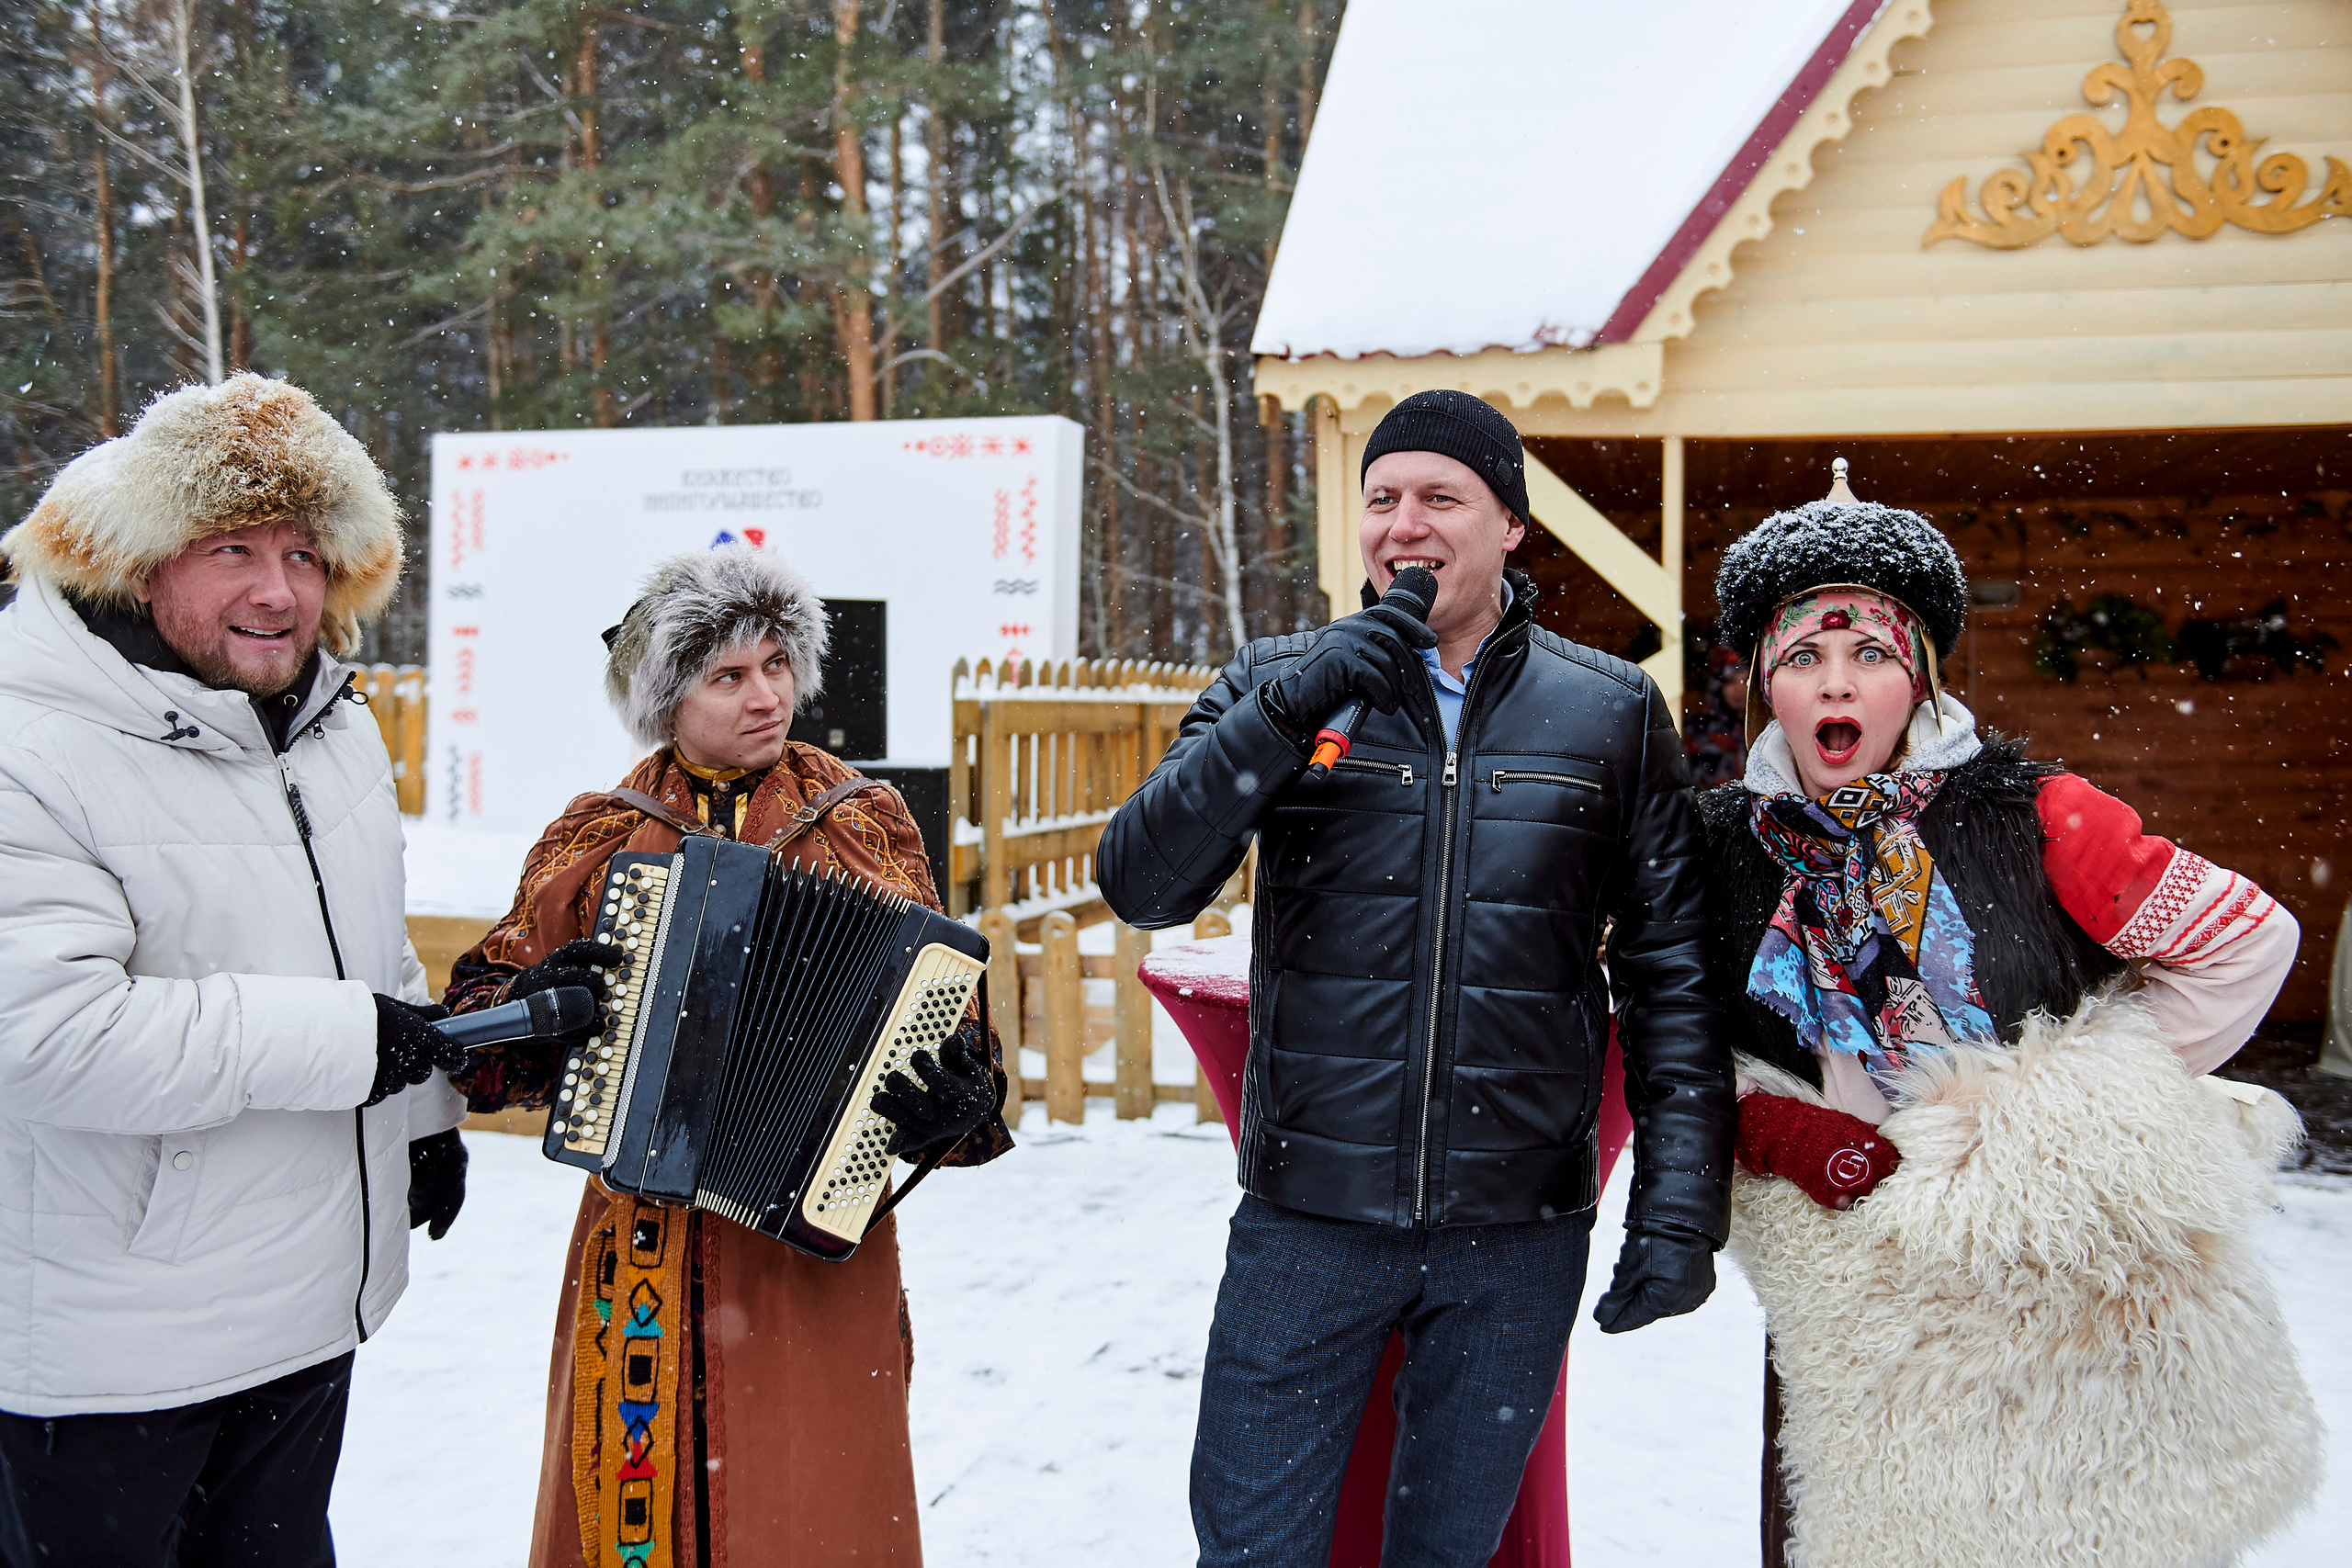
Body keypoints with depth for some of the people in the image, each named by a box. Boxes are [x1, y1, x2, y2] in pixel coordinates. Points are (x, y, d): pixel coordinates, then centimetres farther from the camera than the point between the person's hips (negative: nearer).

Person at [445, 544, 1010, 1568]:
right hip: (643, 1241, 1)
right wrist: (530, 1007, -14)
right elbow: (474, 1019, 8)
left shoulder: (862, 822, 4)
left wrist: (964, 1099, -19)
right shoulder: (599, 837, 6)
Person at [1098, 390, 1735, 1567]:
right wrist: (1283, 711, -17)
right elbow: (1140, 887, -7)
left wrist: (1679, 1210, -3)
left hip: (1518, 1231, 1)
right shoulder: (1277, 685, 3)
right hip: (1305, 1218, 0)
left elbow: (1671, 976, 3)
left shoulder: (1613, 713, 2)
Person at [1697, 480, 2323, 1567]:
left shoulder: (2029, 819, -9)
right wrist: (1786, 1136, -10)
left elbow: (2246, 941, -3)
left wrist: (2092, 1105, -7)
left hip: (2077, 1294, -2)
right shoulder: (1726, 848, -1)